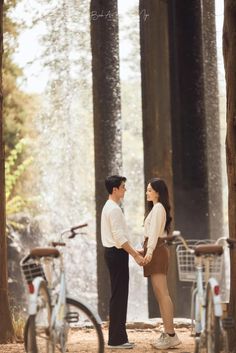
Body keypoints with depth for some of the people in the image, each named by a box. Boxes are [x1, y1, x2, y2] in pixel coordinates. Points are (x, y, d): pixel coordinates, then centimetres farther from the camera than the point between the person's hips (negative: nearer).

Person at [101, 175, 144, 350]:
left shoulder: (110, 207, 17)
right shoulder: (114, 209, -16)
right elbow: (119, 237, -21)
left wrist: (133, 250, 18)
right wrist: (135, 255, -18)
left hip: (114, 252, 11)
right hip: (117, 254, -11)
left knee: (119, 296, 12)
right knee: (119, 296, -8)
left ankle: (118, 337, 16)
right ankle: (116, 339, -5)